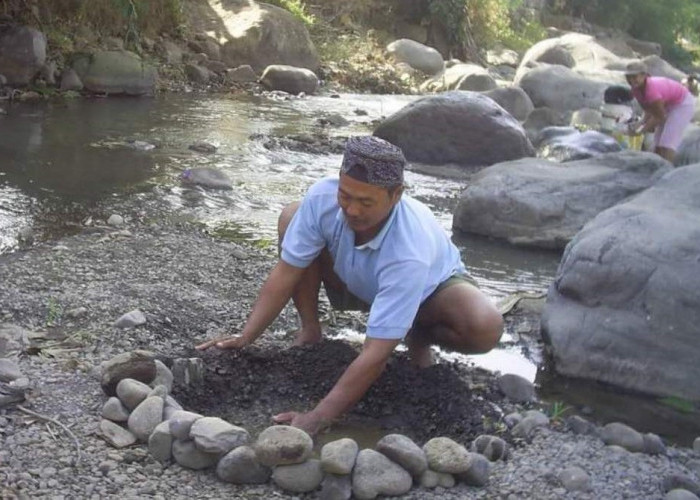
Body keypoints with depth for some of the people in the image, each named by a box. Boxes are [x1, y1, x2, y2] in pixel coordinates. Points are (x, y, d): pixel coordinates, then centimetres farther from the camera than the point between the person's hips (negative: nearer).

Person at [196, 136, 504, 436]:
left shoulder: (409, 252, -45)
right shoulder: (323, 198, -33)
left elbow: (376, 354, -45)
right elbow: (286, 273, -22)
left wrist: (316, 419, -49)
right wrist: (244, 339, -29)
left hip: (430, 286, -3)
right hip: (357, 283, 4)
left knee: (486, 328, -36)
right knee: (292, 217, -21)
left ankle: (419, 337, 0)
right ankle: (310, 331, -3)